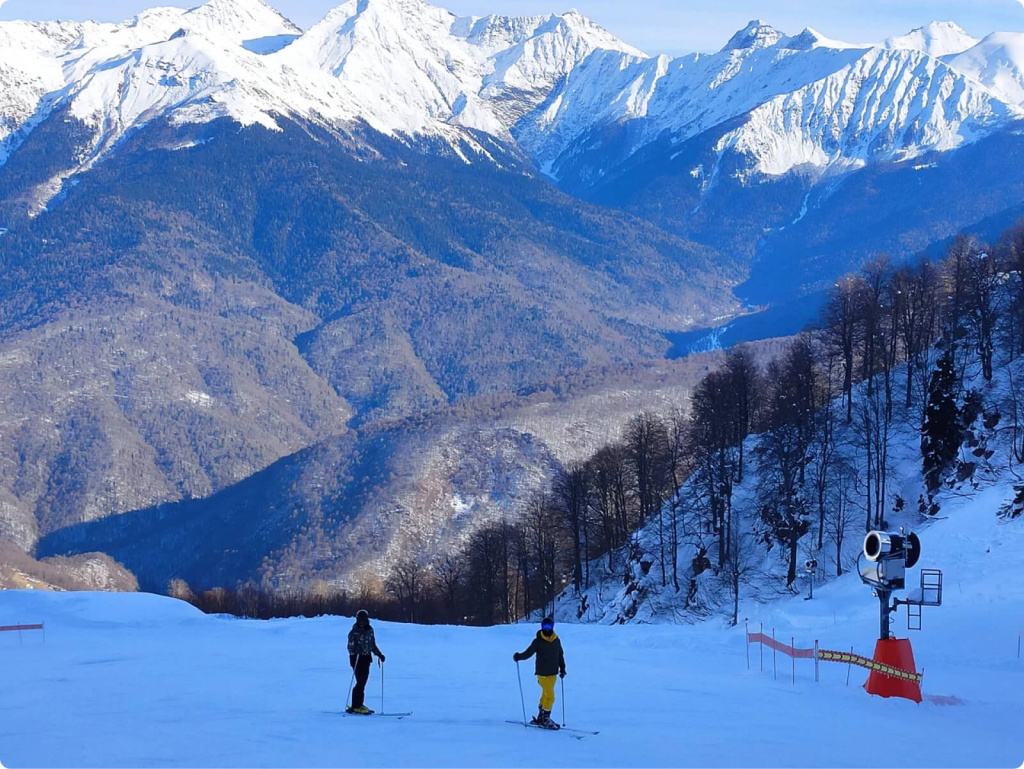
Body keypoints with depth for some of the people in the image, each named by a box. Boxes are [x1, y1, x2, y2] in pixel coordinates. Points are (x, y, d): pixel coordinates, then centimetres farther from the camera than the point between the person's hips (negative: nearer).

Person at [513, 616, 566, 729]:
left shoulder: (556, 641, 6)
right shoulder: (538, 642, -7)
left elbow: (560, 655, 17)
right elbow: (528, 653, -9)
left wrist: (562, 668, 14)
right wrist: (519, 656, -25)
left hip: (553, 673, 5)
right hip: (543, 673, -5)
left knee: (546, 695, 13)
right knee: (550, 696, -11)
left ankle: (540, 718, 23)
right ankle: (545, 719, -2)